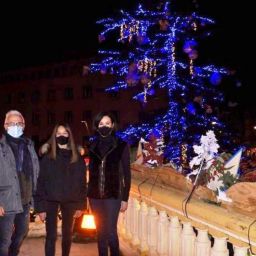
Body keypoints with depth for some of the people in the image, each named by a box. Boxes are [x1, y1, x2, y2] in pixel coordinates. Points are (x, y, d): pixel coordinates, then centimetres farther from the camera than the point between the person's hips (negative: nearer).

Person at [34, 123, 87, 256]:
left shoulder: (77, 158, 3)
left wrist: (80, 205, 1)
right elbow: (40, 182, -5)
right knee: (51, 235, -1)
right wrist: (40, 207, -10)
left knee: (67, 234, 13)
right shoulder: (47, 157, -3)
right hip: (51, 201, -2)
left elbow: (82, 182, 4)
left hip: (70, 201, 2)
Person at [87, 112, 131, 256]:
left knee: (110, 231, -8)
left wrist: (125, 198, -5)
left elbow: (126, 173, -2)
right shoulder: (93, 146, 8)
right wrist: (86, 194, 5)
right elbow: (91, 172, 9)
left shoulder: (121, 145, -2)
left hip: (113, 195, -3)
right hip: (95, 195, 4)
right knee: (101, 232, 9)